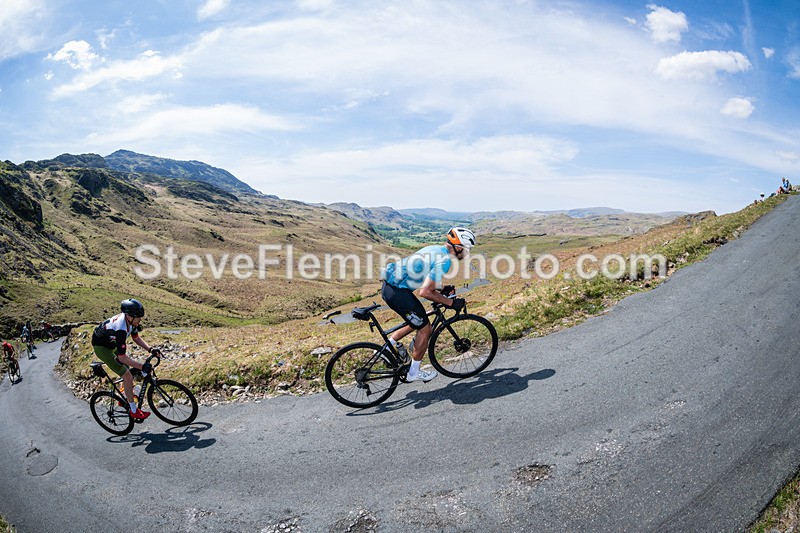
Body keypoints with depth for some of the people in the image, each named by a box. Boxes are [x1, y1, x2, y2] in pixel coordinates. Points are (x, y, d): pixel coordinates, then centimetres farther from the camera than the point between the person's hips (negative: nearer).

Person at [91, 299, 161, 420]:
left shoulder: (131, 320, -14)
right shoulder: (121, 329, -39)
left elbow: (136, 338, 3)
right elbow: (122, 357, -36)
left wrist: (150, 349, -9)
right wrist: (142, 366, -37)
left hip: (111, 344, 9)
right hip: (101, 347, -9)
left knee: (128, 371, 13)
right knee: (127, 376, -12)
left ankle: (125, 399, 33)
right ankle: (134, 411, -3)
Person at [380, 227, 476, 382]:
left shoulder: (436, 249, 14)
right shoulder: (445, 260, -16)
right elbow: (425, 292, -19)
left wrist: (442, 295, 22)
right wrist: (450, 302, -9)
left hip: (390, 285, 9)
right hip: (397, 292, -9)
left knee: (418, 322, 24)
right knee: (425, 329, 5)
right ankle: (414, 373, 18)